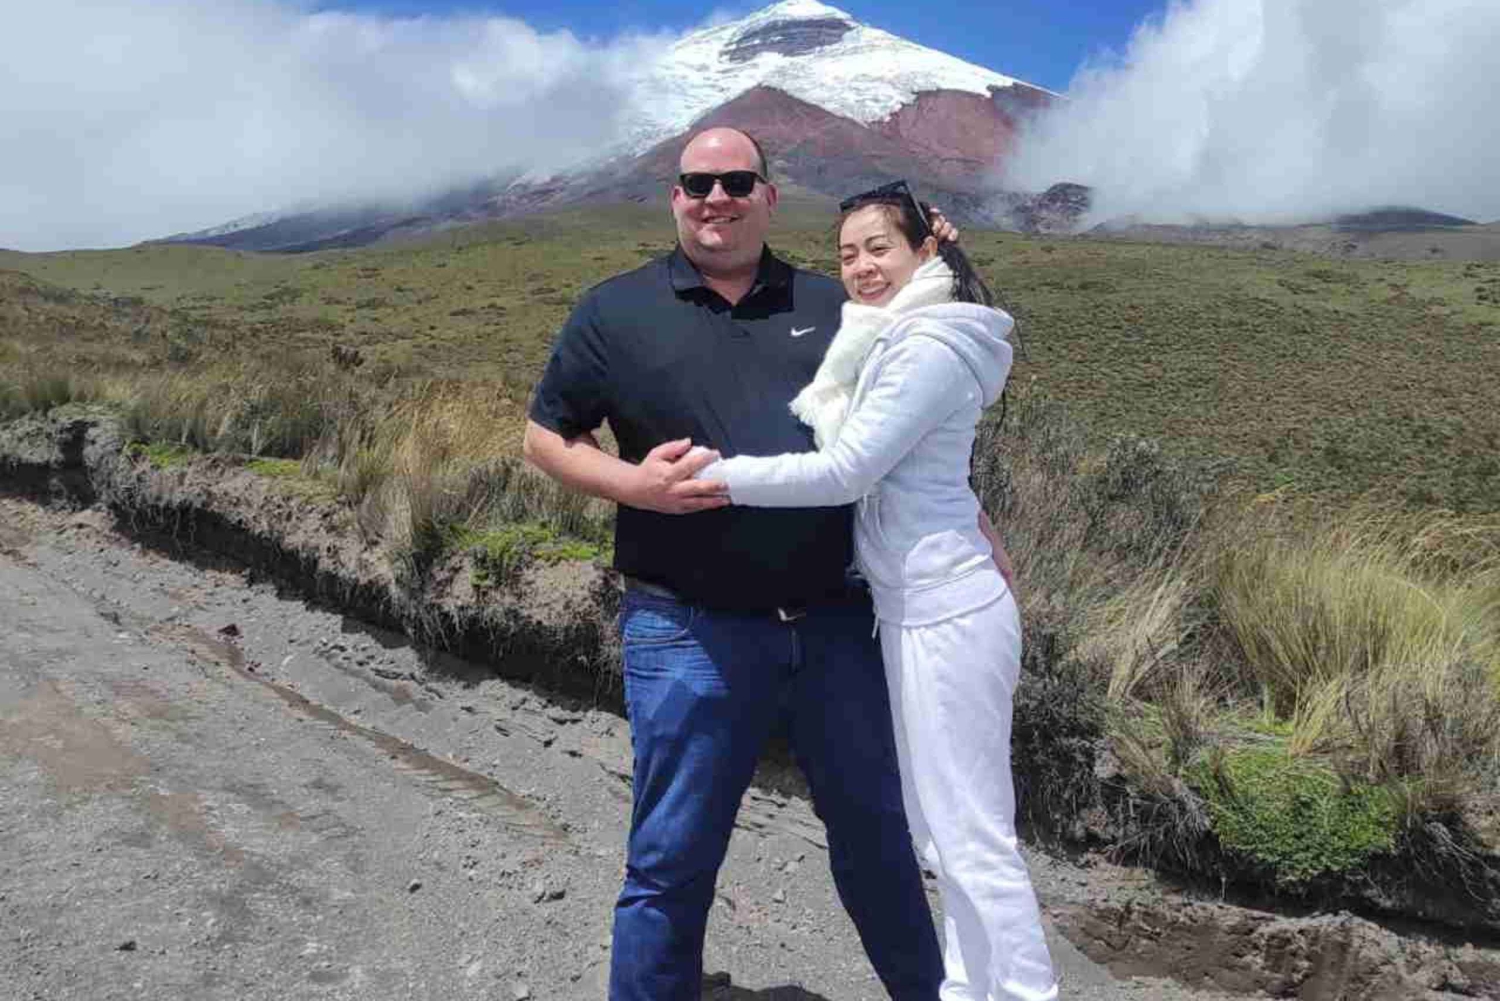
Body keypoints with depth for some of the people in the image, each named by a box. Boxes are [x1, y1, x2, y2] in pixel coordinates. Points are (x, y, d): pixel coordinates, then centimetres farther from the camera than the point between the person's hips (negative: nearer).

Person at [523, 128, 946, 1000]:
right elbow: (546, 437, 6)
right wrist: (631, 483, -12)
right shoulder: (617, 311, 2)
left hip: (837, 622, 3)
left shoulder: (830, 305, 10)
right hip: (694, 633, -3)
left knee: (877, 830, 18)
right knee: (673, 860, 7)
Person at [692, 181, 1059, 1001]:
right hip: (918, 610, 10)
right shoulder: (890, 342, 15)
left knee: (973, 839, 0)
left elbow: (843, 472, -20)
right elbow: (833, 435, 13)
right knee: (943, 829, 19)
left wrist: (713, 477, -16)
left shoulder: (929, 348, -16)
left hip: (944, 617, -10)